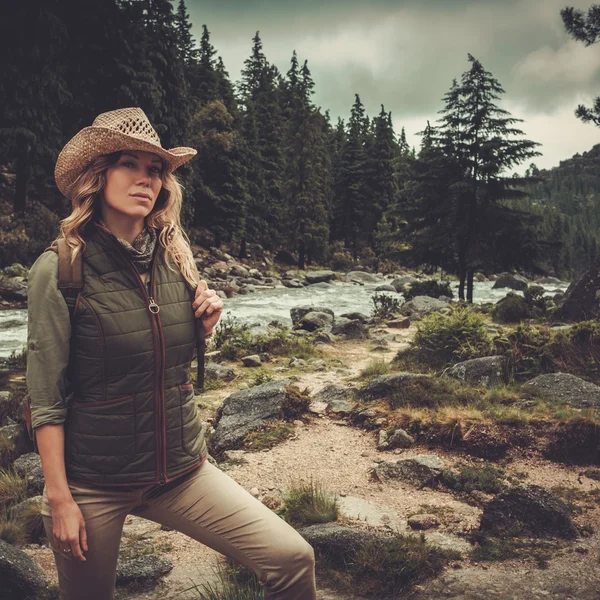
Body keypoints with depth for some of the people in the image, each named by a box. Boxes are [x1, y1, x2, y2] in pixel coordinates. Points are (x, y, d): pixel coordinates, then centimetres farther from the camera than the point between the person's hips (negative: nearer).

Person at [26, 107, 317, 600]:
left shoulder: (176, 256, 1)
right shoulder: (60, 268, -13)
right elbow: (45, 397, -11)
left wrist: (207, 322, -6)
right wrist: (60, 499, -11)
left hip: (181, 469, 4)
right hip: (94, 481, -3)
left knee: (293, 558, -6)